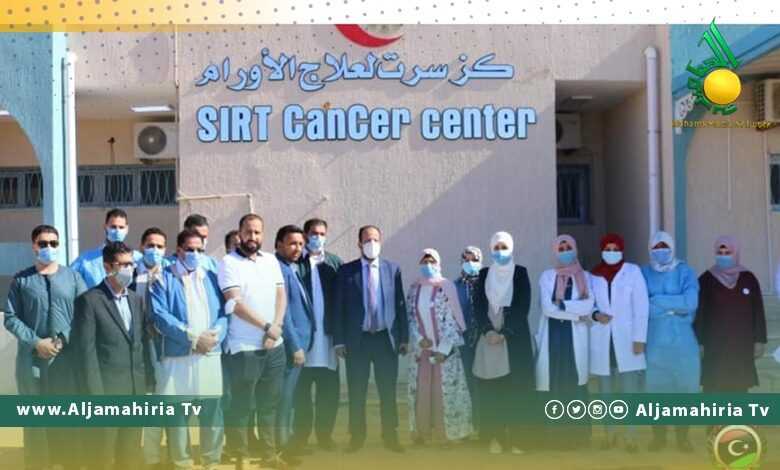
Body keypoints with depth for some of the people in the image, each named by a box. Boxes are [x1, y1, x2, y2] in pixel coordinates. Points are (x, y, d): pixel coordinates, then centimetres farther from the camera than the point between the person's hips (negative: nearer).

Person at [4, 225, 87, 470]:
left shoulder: (73, 277, 6)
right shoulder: (20, 280, 4)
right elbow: (11, 318, 1)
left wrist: (64, 340, -10)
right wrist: (36, 342, -10)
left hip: (68, 357, 1)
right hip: (32, 358, 0)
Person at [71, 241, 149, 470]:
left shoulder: (136, 299, 13)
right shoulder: (89, 300, -7)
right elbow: (86, 350, -11)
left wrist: (147, 379, 7)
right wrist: (95, 393, -15)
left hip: (136, 389, 6)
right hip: (107, 389, -6)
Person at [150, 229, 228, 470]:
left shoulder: (211, 277, 15)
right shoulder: (163, 278, 3)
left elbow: (224, 311, 8)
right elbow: (159, 315, -9)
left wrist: (215, 334, -12)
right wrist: (192, 336, -15)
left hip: (210, 354, 3)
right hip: (177, 355, -3)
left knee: (212, 411, 6)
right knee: (176, 412, 2)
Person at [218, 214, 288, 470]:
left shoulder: (271, 260, 11)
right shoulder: (229, 262, -6)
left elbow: (281, 295, 8)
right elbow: (235, 303, -14)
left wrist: (276, 327, -7)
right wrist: (266, 326, -13)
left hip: (274, 345, 5)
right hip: (244, 348, -5)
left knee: (270, 403, 13)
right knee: (241, 405, 3)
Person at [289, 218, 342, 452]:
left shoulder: (335, 263, 10)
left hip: (328, 334, 3)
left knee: (329, 390, 8)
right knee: (301, 390, 6)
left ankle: (324, 435, 21)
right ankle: (300, 437, 17)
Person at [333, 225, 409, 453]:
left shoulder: (393, 269, 5)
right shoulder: (346, 270, 0)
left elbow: (400, 304, 5)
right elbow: (339, 307, 0)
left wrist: (404, 337, 2)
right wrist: (339, 340, -5)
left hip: (386, 338, 1)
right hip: (357, 339, -1)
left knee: (388, 392, 9)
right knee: (356, 393, 6)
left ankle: (390, 436, 21)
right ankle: (357, 437, 19)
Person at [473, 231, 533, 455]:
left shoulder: (520, 273, 4)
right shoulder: (484, 274, 11)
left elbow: (522, 307, -5)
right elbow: (479, 305, 3)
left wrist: (504, 333, -14)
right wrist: (488, 331, -13)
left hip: (514, 339, -2)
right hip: (488, 338, 2)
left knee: (515, 390, -4)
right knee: (490, 391, -1)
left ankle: (516, 438, 0)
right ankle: (495, 437, 2)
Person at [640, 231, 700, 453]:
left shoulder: (685, 272, 2)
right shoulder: (644, 273, 6)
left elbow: (691, 302, -13)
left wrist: (657, 300, -10)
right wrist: (673, 307, -8)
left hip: (682, 339, -1)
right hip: (654, 339, 1)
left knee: (684, 385, 1)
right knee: (655, 386, 3)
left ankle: (682, 436, 14)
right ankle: (658, 436, 16)